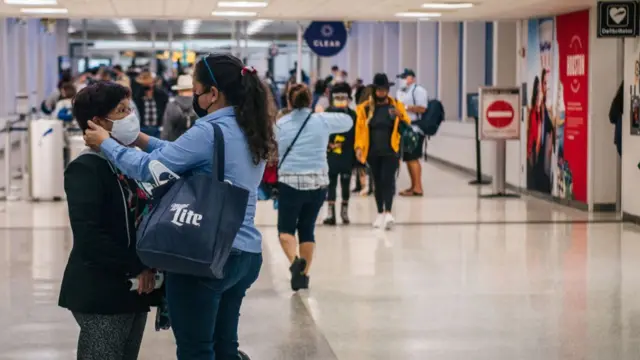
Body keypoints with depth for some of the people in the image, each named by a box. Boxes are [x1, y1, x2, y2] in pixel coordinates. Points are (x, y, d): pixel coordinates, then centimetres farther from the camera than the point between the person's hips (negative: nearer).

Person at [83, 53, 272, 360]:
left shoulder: (210, 132, -18)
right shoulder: (251, 131, 9)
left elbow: (148, 168, -15)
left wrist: (106, 142, -1)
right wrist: (142, 140, 15)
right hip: (246, 255, 8)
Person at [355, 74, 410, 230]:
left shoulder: (396, 105, 1)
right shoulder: (365, 108, 0)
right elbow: (360, 129, -2)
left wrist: (401, 116, -21)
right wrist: (359, 147, -13)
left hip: (390, 151, -2)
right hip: (373, 152, 2)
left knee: (388, 180, -13)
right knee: (377, 182, 11)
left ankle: (388, 212, -19)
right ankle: (380, 213, 20)